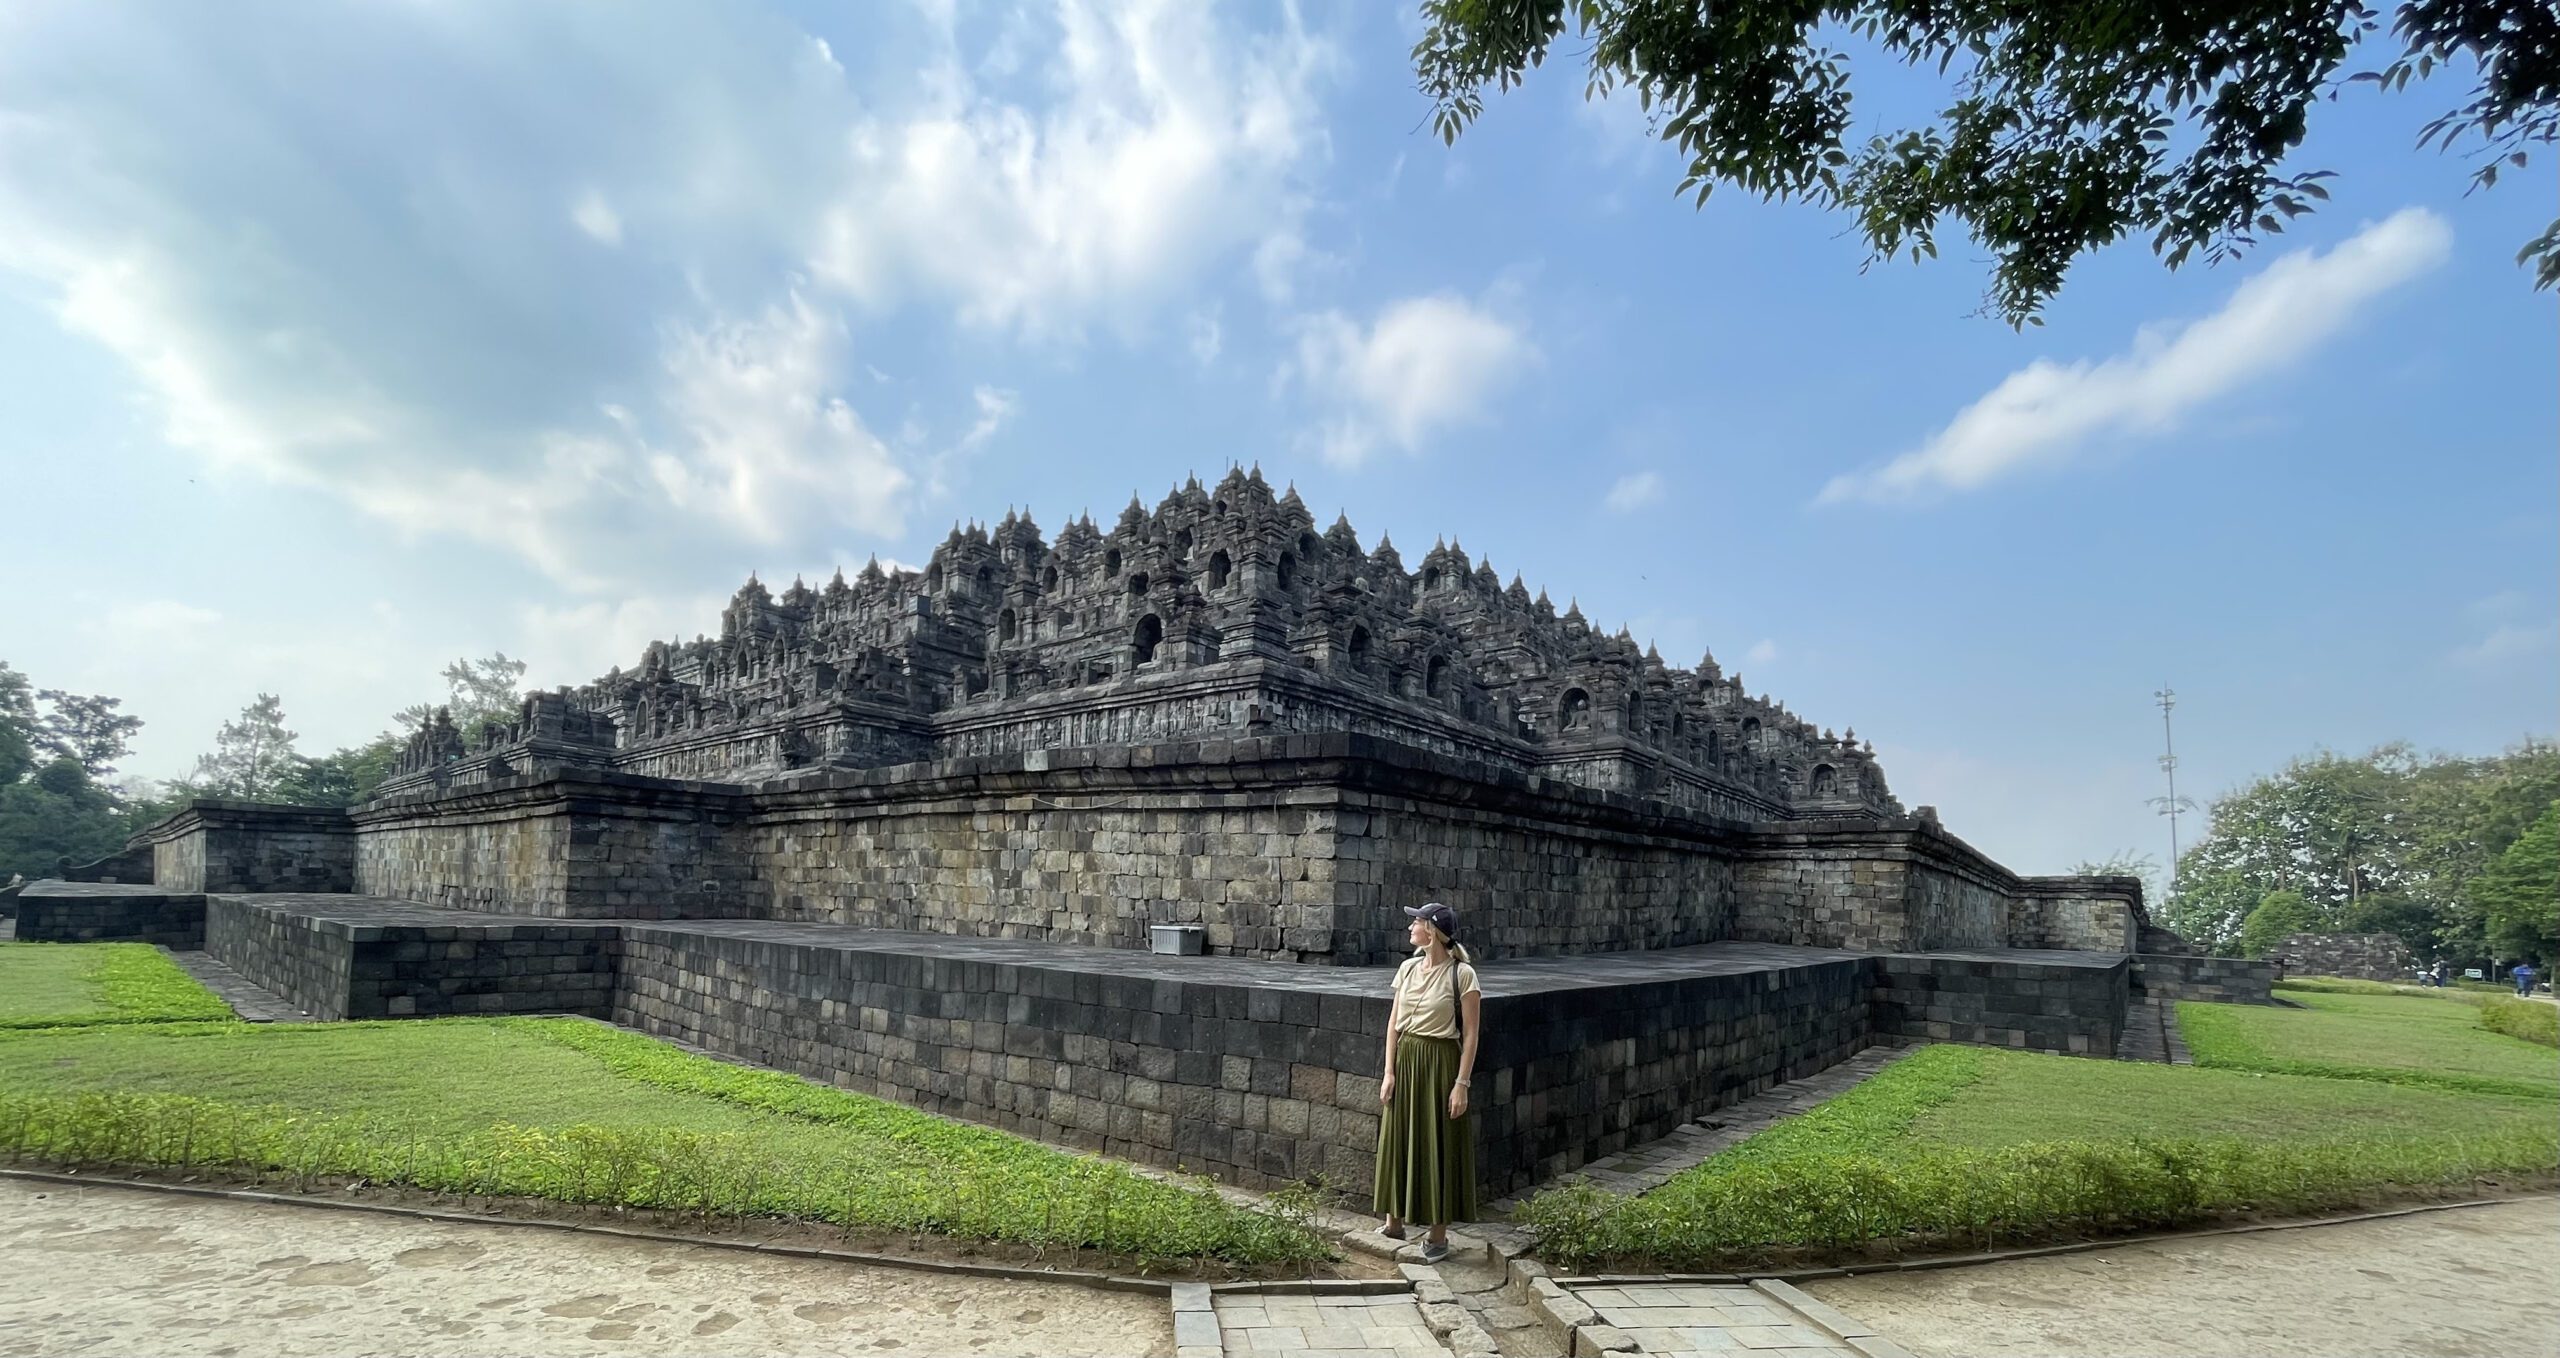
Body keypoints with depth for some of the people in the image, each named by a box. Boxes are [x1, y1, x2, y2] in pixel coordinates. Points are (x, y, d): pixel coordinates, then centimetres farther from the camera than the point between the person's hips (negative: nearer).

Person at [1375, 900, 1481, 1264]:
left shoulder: (1462, 974, -12)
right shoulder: (1408, 968, 4)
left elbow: (1471, 1034, -11)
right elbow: (1394, 1023, 7)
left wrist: (1462, 1083, -14)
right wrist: (1389, 1071, 1)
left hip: (1440, 1063, -5)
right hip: (1405, 1060, 6)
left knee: (1439, 1147, 4)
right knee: (1398, 1141, 12)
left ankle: (1439, 1234, 18)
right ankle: (1395, 1222, 27)